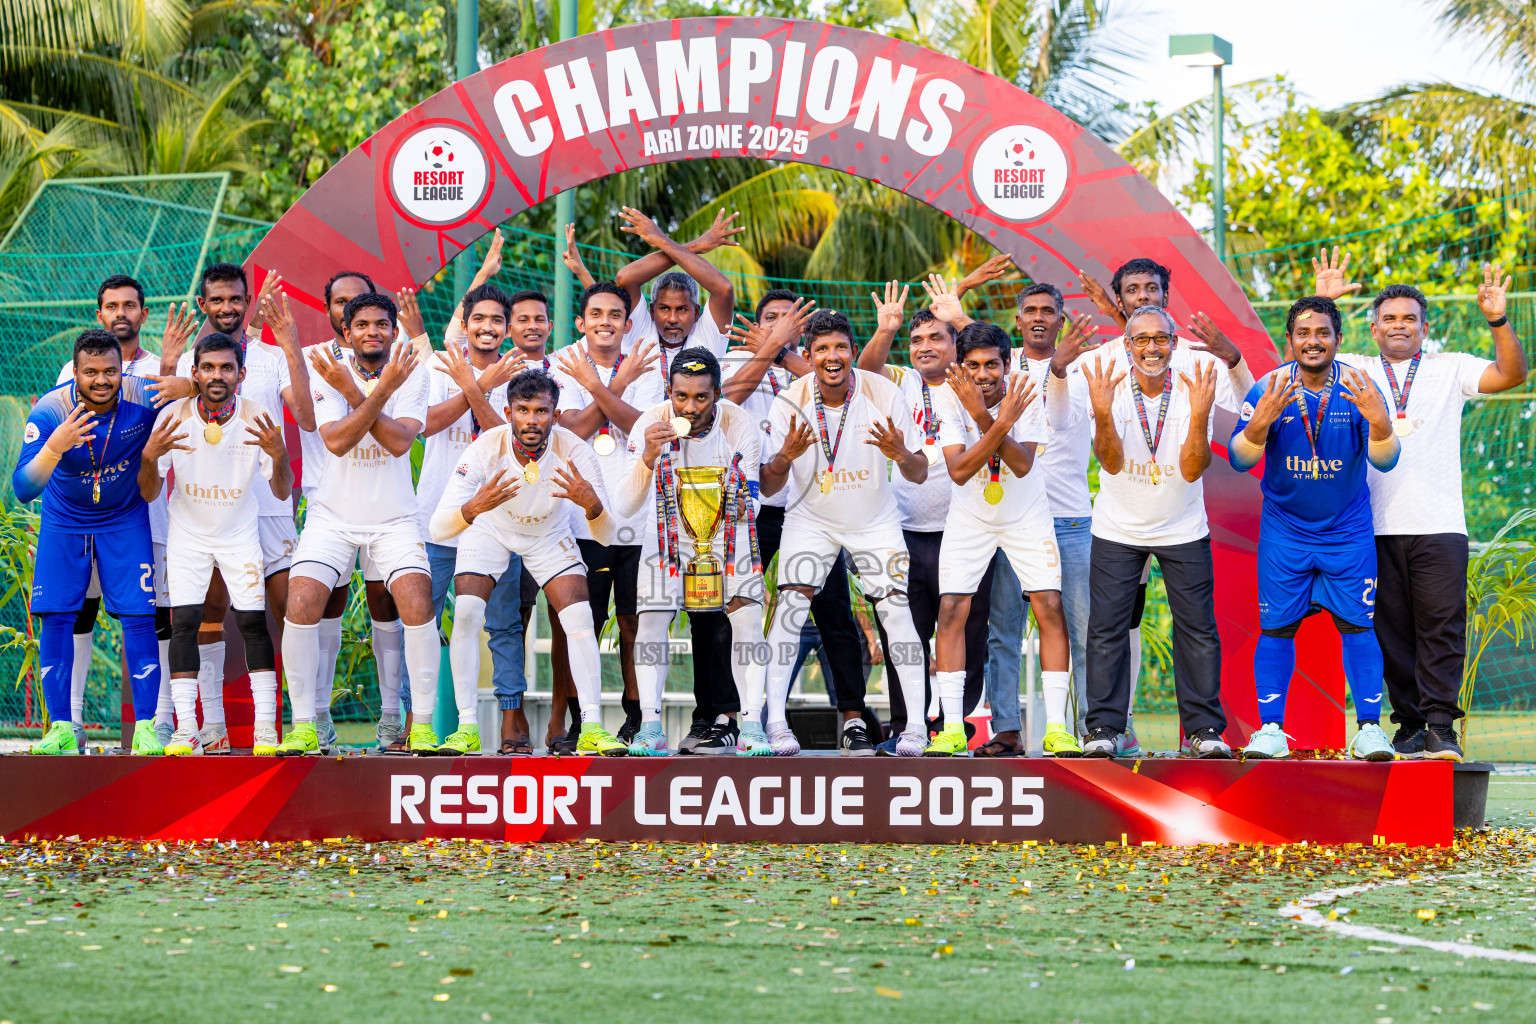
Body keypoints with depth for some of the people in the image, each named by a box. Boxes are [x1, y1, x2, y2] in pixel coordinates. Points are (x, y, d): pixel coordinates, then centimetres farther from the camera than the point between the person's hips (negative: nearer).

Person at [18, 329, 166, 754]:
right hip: (64, 523, 0)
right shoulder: (48, 412, -27)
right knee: (55, 618, -4)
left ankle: (145, 727, 1)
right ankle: (61, 728, 6)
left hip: (125, 520, 0)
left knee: (138, 618, -7)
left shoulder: (145, 397, -24)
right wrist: (56, 446, -52)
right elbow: (23, 489, -33)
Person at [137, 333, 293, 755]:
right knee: (184, 621, -12)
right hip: (188, 532, 0)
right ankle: (186, 728, -11)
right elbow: (149, 493, -9)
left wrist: (279, 455, -34)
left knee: (253, 621, -9)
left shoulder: (257, 418, -15)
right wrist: (150, 456, -30)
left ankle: (266, 726, -4)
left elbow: (283, 492, -13)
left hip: (240, 533, 0)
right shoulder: (174, 416, -14)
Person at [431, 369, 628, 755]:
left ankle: (591, 728, -13)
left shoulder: (574, 452, -30)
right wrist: (473, 508, -57)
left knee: (580, 619, -16)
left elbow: (605, 536, -28)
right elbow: (437, 529, -36)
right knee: (466, 615, -19)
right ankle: (466, 726, -12)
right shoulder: (486, 448, -33)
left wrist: (592, 505, -51)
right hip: (489, 531, -1)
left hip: (551, 535, 1)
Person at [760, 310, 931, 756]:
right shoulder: (790, 403, -17)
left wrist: (901, 455, -35)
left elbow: (919, 475, -11)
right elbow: (768, 487, -12)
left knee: (895, 607, -11)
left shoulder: (884, 394, -17)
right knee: (791, 602, -16)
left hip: (876, 521, 0)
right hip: (811, 519, 0)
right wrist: (785, 458, -34)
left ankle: (916, 725, -5)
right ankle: (775, 722, -11)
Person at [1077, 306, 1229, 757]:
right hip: (1118, 530, 0)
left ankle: (1204, 728, 6)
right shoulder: (1111, 391, -9)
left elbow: (1192, 469, -18)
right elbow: (1111, 462, -19)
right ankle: (1103, 728, 4)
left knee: (1198, 628, -1)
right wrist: (1103, 415, -36)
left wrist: (1199, 417, -33)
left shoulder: (1192, 392, -9)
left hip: (1182, 530, 0)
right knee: (1106, 628, -2)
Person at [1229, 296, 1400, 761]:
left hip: (1348, 532, 0)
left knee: (1357, 625, -2)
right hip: (1283, 533, 0)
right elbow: (1240, 460, -11)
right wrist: (1261, 422, -32)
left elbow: (1384, 460, -13)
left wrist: (1379, 422, -35)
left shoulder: (1359, 390, -8)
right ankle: (1271, 730, 7)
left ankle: (1369, 729, 3)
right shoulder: (1269, 388, -8)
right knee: (1276, 628, 0)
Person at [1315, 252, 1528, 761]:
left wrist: (1499, 321, -14)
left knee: (1442, 627, -9)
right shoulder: (1355, 372, 15)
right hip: (1376, 527, 1)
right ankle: (1409, 726, 6)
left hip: (1439, 524, -1)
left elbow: (1511, 374, 1)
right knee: (1392, 632, 0)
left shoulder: (1450, 369, 12)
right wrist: (1322, 305, -6)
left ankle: (1441, 728, -9)